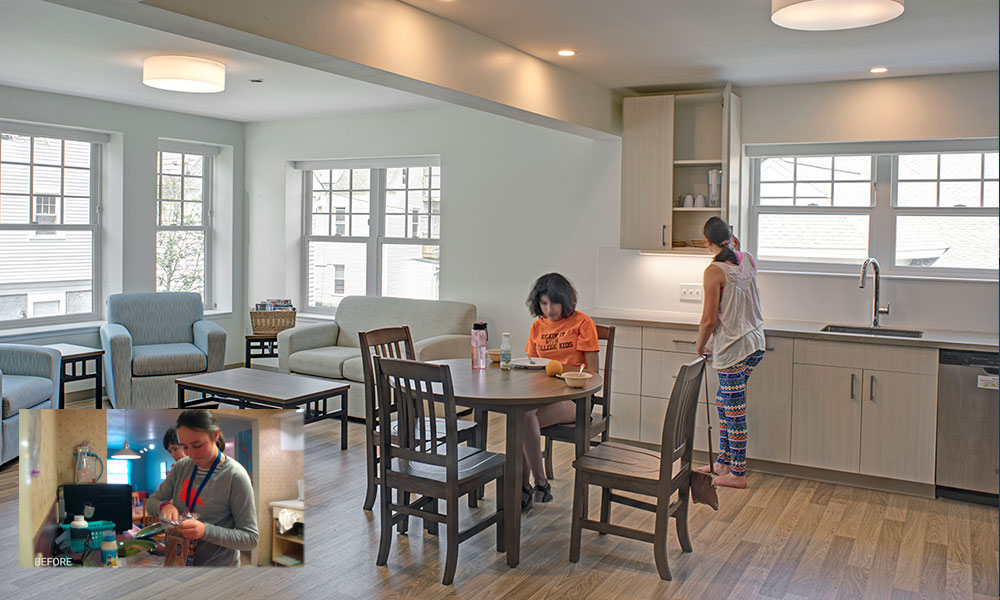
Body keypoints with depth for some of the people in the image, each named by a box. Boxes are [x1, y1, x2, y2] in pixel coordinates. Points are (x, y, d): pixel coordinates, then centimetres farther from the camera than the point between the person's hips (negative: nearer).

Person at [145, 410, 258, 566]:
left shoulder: (235, 476, -21)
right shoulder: (181, 467, -4)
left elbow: (251, 538, -20)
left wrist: (206, 531, -33)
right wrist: (165, 505, -18)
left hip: (219, 563, -5)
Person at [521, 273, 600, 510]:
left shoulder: (582, 323, -1)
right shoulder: (537, 327, 15)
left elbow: (591, 371, -3)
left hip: (573, 397, -5)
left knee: (526, 418, -31)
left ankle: (529, 487, -14)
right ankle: (539, 484, -18)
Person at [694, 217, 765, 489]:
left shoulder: (714, 271, -16)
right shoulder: (748, 260, 5)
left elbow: (710, 320, -14)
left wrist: (700, 345, 0)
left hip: (732, 348, -8)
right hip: (756, 343, 8)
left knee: (734, 410, 2)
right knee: (724, 401, 20)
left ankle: (738, 474, 13)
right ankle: (724, 461, 30)